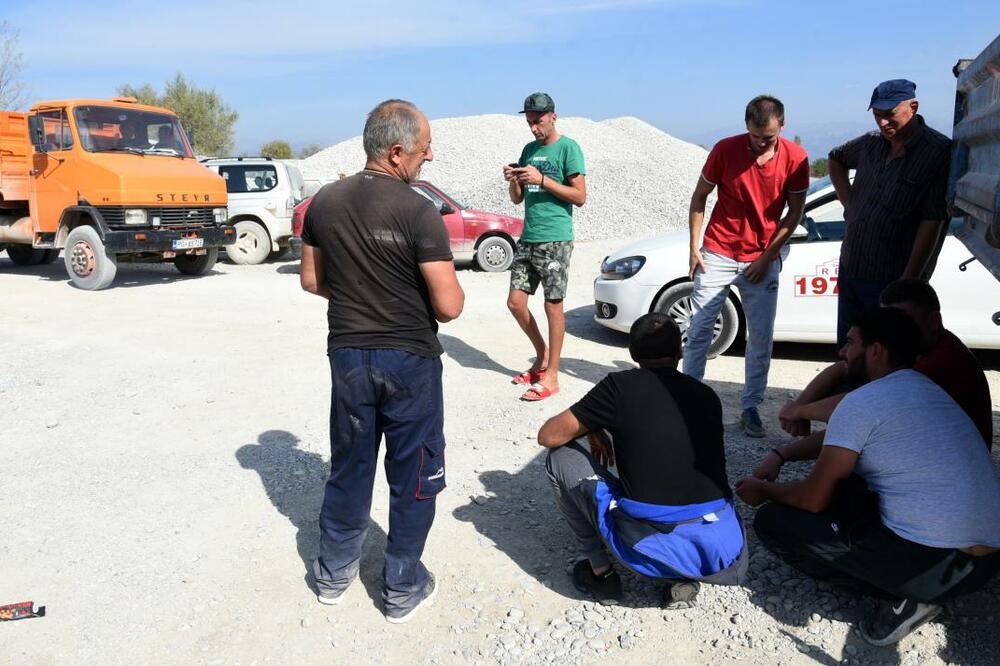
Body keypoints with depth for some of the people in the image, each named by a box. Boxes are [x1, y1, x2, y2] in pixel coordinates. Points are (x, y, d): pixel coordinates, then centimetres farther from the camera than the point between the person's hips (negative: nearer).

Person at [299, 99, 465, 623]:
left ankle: (334, 573, 35)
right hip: (410, 360, -5)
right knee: (413, 476, 11)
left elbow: (312, 280, 7)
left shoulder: (324, 202, -1)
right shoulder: (418, 212, -18)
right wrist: (430, 292, 3)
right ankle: (403, 589, 23)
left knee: (348, 466, 20)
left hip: (348, 354, 5)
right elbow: (449, 306, -19)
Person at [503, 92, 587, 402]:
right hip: (527, 238, 7)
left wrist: (542, 179, -15)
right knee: (515, 302, 6)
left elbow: (580, 196, -9)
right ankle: (542, 355, 27)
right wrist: (513, 180, -3)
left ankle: (551, 376, 6)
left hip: (555, 240, -7)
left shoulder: (568, 148, -3)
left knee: (553, 305, -3)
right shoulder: (529, 149, 16)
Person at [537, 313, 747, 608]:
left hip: (651, 548, -4)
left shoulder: (620, 385, -2)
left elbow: (549, 436, 5)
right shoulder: (707, 395, 12)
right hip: (722, 556, 5)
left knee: (560, 457, 13)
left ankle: (600, 572, 19)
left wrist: (593, 428, 23)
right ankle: (683, 579, 14)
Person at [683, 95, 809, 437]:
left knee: (761, 339, 3)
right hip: (718, 254, 0)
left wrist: (767, 257, -6)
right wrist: (694, 247, -3)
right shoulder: (725, 149, -8)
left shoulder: (796, 158, -7)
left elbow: (795, 212, 1)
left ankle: (750, 408, 15)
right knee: (699, 329, 1)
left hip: (762, 260, 1)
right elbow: (699, 197, 2)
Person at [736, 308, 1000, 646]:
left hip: (936, 564, -9)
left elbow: (813, 500, -9)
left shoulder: (861, 402, -13)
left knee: (772, 521, -3)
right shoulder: (928, 390, 14)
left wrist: (763, 489, 10)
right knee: (838, 483, 22)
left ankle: (901, 596, -1)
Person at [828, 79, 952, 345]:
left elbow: (931, 224, -18)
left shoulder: (939, 152, -12)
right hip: (849, 269, 6)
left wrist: (909, 282, -21)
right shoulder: (870, 143, 6)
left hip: (891, 280, -6)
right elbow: (836, 159, 28)